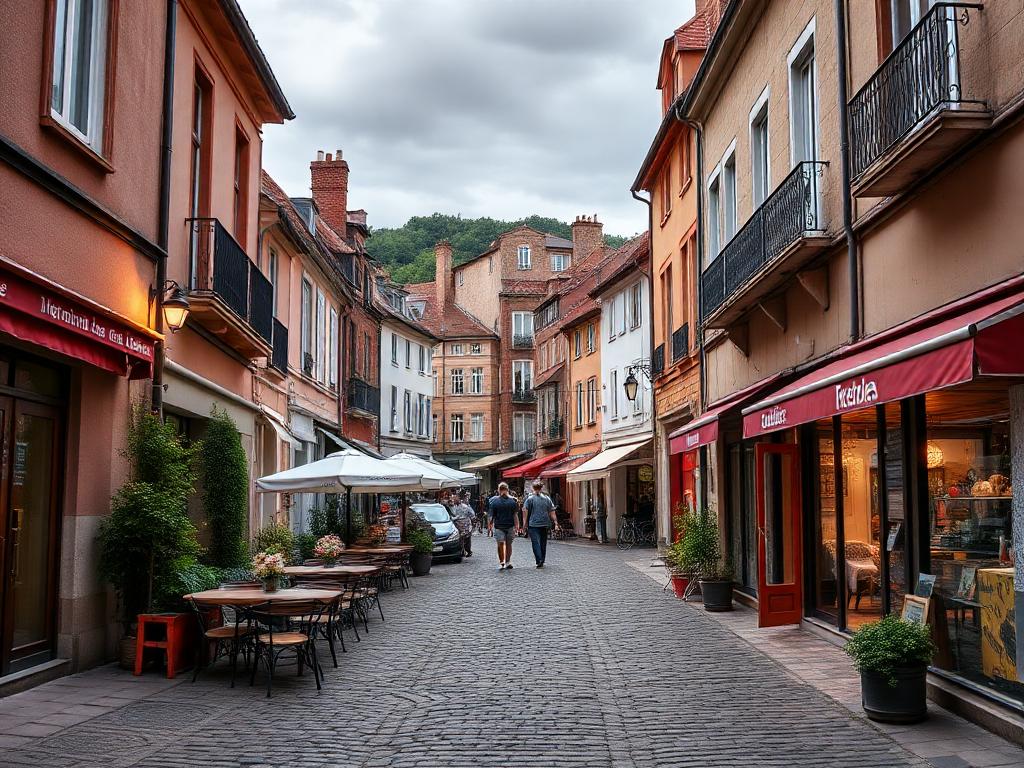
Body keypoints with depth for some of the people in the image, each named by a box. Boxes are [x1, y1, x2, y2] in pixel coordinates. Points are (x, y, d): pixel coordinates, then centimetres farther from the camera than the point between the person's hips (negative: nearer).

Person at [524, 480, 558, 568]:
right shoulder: (547, 499, 6)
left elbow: (526, 512, -8)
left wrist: (525, 523, -3)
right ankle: (542, 561, 22)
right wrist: (555, 523, 5)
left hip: (533, 525, -4)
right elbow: (552, 513, 5)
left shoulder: (529, 499, -4)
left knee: (536, 543, -5)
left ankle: (539, 561, -18)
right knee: (543, 543, 14)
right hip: (545, 524, 4)